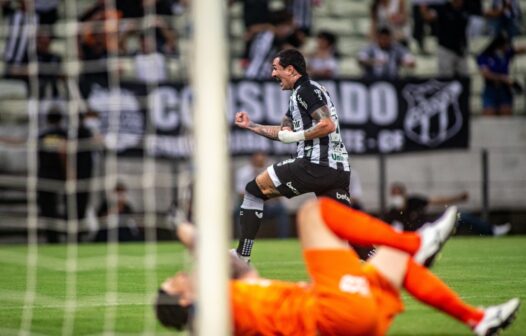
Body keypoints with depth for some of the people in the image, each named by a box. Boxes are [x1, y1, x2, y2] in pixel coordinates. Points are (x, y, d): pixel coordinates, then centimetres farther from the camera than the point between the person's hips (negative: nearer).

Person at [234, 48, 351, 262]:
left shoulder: (306, 90, -5)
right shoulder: (299, 94, 25)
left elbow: (328, 125, -18)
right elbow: (284, 132, 32)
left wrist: (296, 136, -9)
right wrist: (250, 125, 33)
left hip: (316, 164, -9)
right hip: (339, 169, 9)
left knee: (255, 190, 3)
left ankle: (241, 257, 2)